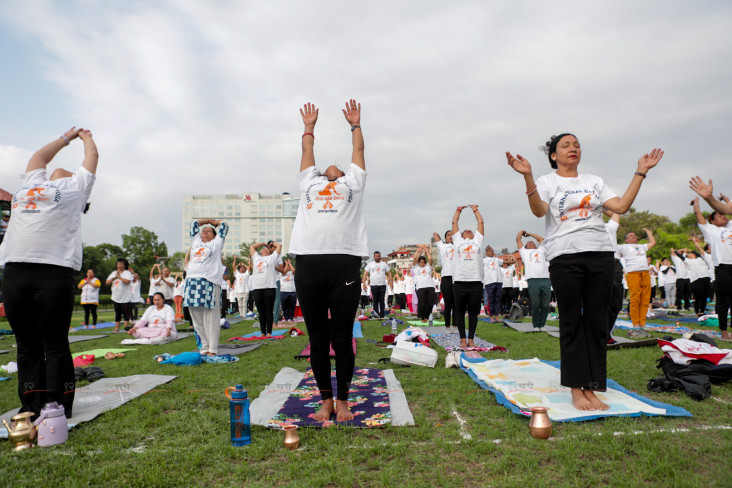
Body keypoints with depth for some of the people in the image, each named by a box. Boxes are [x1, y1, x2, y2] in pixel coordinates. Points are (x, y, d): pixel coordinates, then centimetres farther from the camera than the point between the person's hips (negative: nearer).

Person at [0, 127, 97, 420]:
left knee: (55, 344, -2)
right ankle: (31, 407, 15)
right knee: (26, 345, 7)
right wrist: (66, 137, 53)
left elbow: (92, 157, 28)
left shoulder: (75, 188, 17)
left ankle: (58, 408, 5)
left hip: (54, 272, -4)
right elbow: (39, 156, 44)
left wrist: (86, 137, 47)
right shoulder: (31, 183, 28)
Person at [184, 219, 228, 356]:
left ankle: (212, 349, -4)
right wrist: (208, 220, 41)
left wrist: (215, 222, 33)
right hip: (192, 281, 5)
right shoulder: (196, 241, 25)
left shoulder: (216, 243, 14)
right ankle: (203, 348, 9)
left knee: (211, 319, -6)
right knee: (197, 319, 3)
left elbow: (224, 226, 15)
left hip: (209, 282, -4)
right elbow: (194, 224, 34)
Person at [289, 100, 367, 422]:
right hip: (308, 264, 2)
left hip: (345, 264, -1)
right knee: (318, 341, 7)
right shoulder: (309, 182, 28)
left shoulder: (353, 183, 25)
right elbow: (307, 150, 41)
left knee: (342, 340, 4)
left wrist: (355, 124, 51)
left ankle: (343, 401, 19)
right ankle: (326, 400, 22)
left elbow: (358, 149, 37)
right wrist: (309, 126, 55)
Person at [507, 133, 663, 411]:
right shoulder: (547, 181, 7)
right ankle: (576, 390, 7)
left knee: (597, 322, 2)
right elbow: (539, 211, -13)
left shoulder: (594, 181, 20)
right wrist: (527, 177, -24)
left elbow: (621, 206, 8)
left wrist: (641, 172, 10)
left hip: (600, 254, 4)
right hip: (565, 256, -4)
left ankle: (592, 389, 9)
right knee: (572, 323, -1)